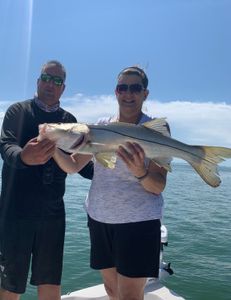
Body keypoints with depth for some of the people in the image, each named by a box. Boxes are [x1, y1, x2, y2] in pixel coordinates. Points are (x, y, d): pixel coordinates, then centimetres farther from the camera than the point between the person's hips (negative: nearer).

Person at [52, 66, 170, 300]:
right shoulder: (102, 126, 5)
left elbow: (158, 187, -11)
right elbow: (73, 166, 4)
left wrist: (140, 172, -32)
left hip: (137, 222, -4)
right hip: (99, 218, 5)